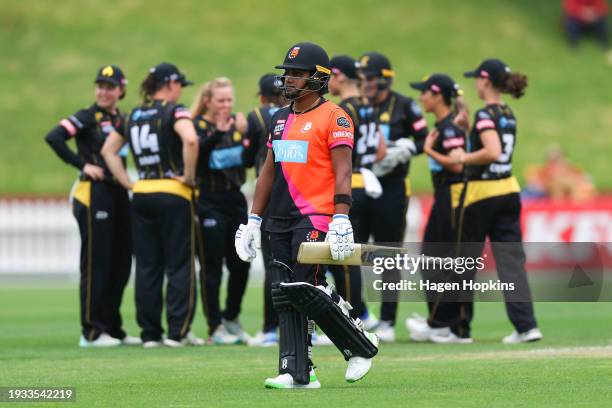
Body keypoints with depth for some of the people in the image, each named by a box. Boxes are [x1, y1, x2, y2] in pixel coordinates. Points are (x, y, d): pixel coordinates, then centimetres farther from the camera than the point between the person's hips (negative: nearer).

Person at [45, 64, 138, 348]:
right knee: (96, 263, -6)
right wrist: (82, 165, -16)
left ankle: (112, 328, 19)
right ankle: (91, 332, -2)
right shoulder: (88, 117, -5)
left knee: (121, 263, 10)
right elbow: (53, 137, -17)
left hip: (119, 194, 7)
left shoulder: (124, 120, 15)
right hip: (94, 194, -7)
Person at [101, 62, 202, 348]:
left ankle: (150, 332, 9)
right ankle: (177, 331, -4)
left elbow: (108, 150, 17)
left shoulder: (133, 115, 12)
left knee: (147, 267, 9)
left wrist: (129, 184, 12)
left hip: (141, 195, 5)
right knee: (179, 265, 0)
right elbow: (190, 140, -26)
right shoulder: (174, 110, -7)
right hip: (172, 195, -5)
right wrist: (189, 176, -13)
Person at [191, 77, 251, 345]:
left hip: (235, 199, 6)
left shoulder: (236, 125, 11)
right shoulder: (198, 126, -6)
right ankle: (215, 328, 2)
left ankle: (232, 318, 26)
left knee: (241, 263, 9)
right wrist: (218, 134, -38)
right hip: (209, 203, -6)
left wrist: (245, 135, -10)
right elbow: (196, 153, -25)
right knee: (212, 266, -3)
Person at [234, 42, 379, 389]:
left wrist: (341, 219, -23)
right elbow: (269, 171, 22)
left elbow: (343, 173, -13)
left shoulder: (334, 117, -6)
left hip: (316, 217, -8)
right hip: (281, 219, 8)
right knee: (286, 296, 3)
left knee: (305, 291, -14)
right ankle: (298, 373, 5)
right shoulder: (281, 119, 17)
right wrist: (254, 220, 19)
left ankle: (362, 345, 5)